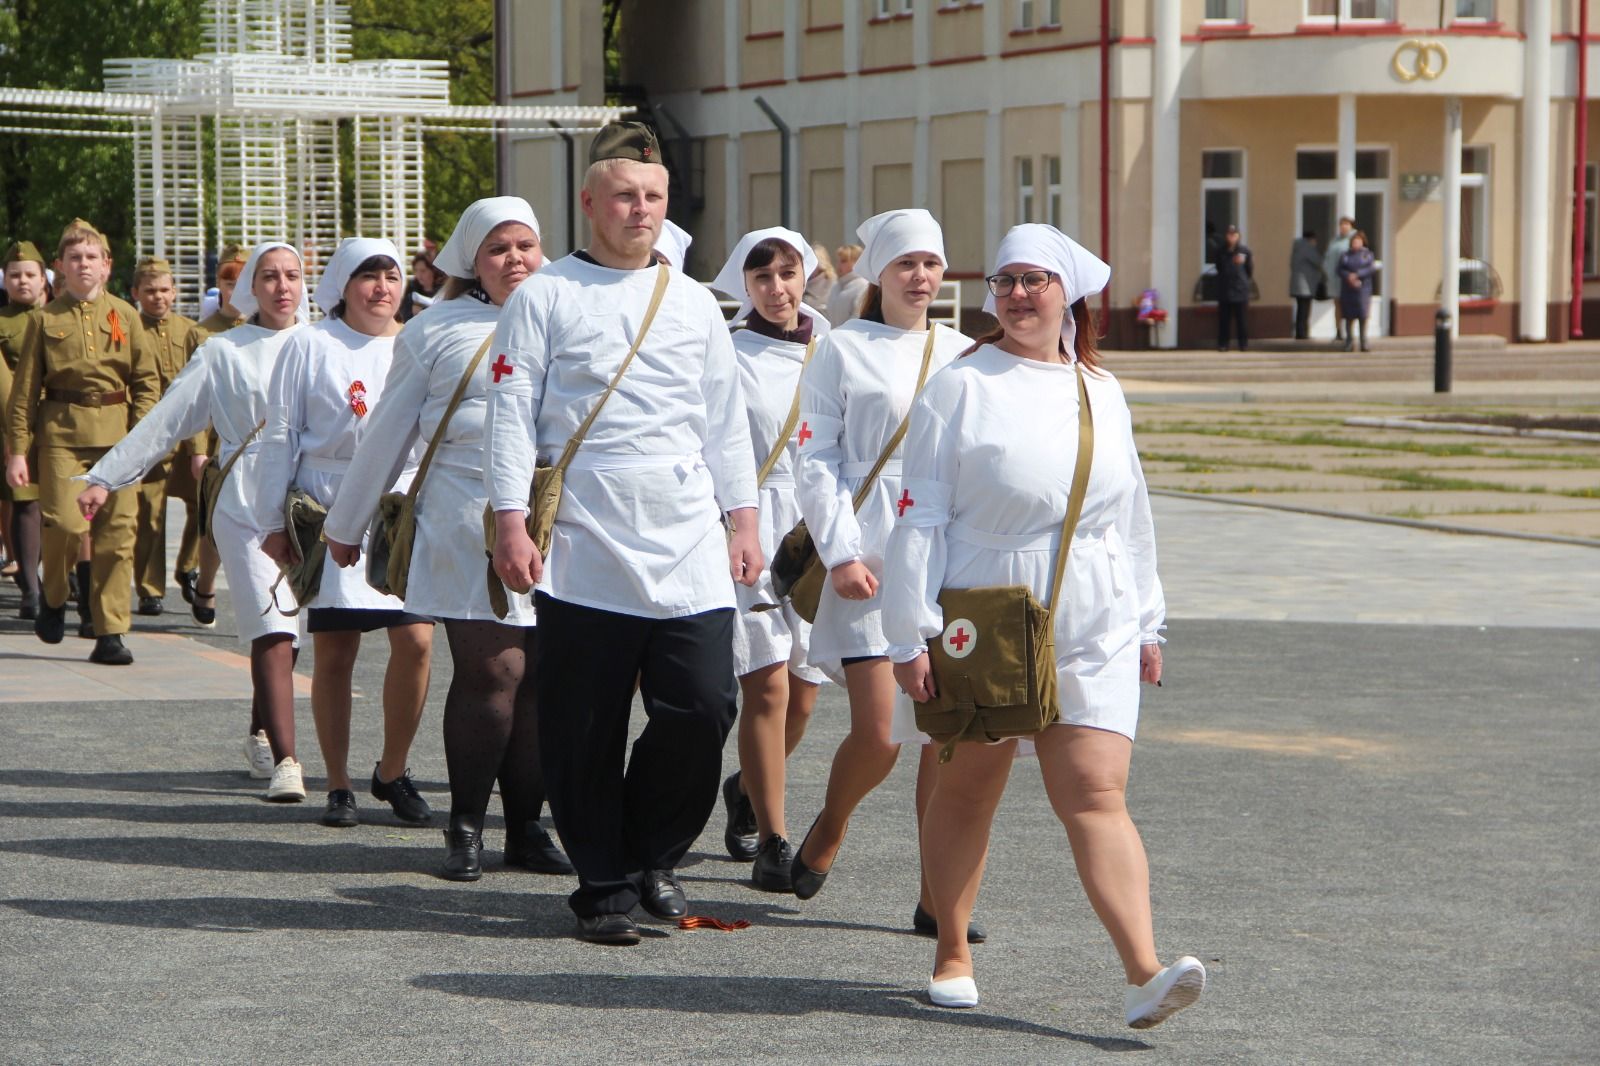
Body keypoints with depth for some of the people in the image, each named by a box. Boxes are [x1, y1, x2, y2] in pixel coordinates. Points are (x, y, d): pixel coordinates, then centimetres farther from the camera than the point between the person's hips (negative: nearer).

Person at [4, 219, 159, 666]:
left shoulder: (125, 315, 10)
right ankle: (53, 600, 16)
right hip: (62, 432, -1)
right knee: (65, 524, -13)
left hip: (117, 436, 1)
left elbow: (147, 378, 10)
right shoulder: (45, 319, 7)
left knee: (116, 534, -2)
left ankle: (110, 634, 4)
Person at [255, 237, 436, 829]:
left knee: (416, 641, -10)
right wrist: (273, 523, 2)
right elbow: (279, 436, 5)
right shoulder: (310, 346, 3)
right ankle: (338, 785, 12)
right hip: (331, 514, -2)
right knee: (334, 651, 1)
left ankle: (393, 772, 9)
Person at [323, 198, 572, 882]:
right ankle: (465, 826, 3)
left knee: (541, 678, 2)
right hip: (468, 526, -3)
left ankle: (526, 827, 12)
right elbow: (389, 433, 13)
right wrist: (346, 524, 17)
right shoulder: (438, 330, 7)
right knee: (493, 670, -10)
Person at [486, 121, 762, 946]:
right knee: (585, 726, 0)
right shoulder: (545, 297, 4)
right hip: (583, 549, -3)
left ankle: (652, 854, 15)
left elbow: (726, 421, 19)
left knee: (703, 706, -7)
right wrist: (511, 522, -8)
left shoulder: (695, 303, 16)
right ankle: (604, 884, 13)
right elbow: (511, 414, 0)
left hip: (688, 545, 3)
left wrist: (742, 521, 12)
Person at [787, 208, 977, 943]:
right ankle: (828, 829, 23)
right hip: (870, 562, -4)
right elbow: (815, 460, -1)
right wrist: (840, 553, -10)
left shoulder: (962, 354, 14)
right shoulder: (843, 351, 2)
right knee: (876, 736, -9)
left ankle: (938, 896, 6)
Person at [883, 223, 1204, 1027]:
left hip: (1092, 632, 2)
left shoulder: (1102, 393, 12)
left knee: (1094, 794, -9)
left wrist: (1147, 625, 19)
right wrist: (910, 635, -10)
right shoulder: (960, 389, -3)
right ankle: (952, 954, 25)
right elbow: (921, 517, -5)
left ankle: (1144, 974, -21)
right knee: (965, 790, 9)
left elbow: (1132, 515, 19)